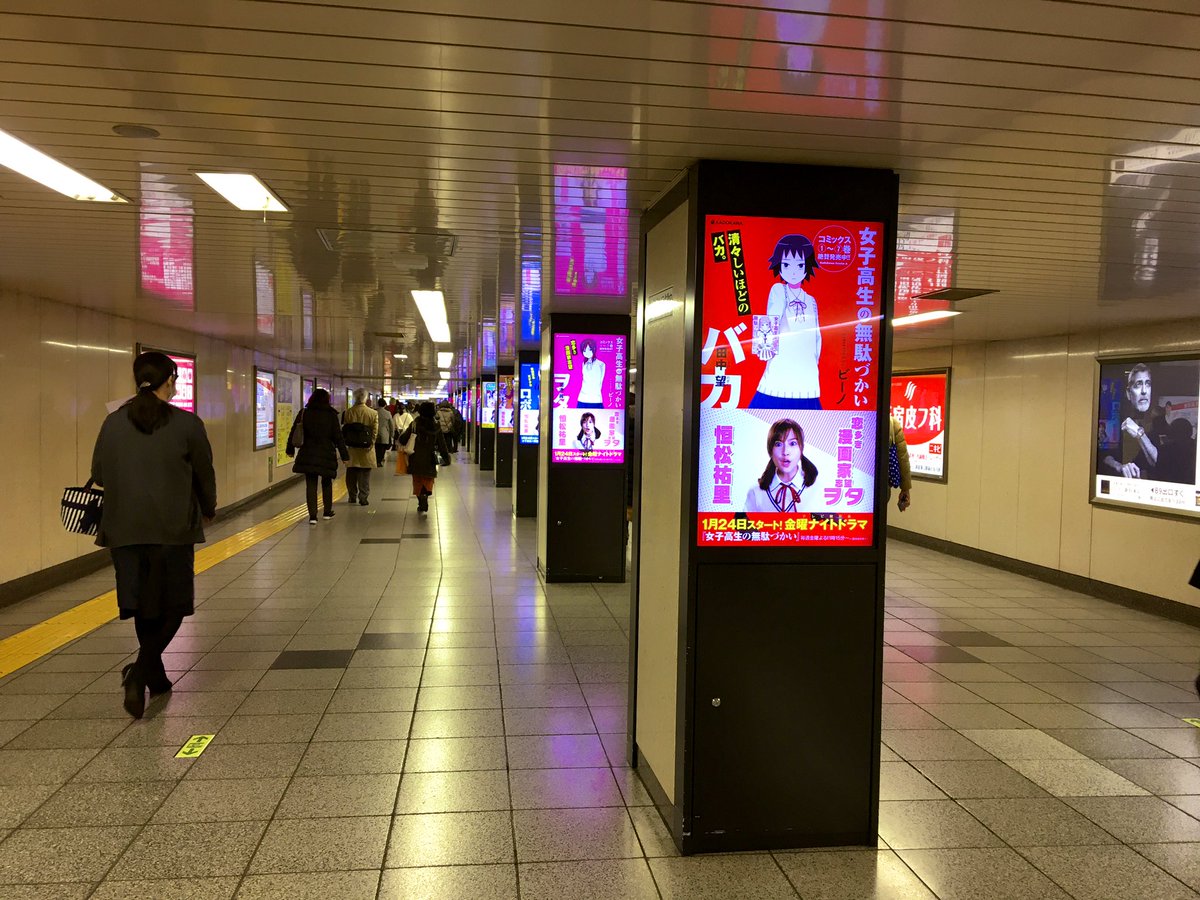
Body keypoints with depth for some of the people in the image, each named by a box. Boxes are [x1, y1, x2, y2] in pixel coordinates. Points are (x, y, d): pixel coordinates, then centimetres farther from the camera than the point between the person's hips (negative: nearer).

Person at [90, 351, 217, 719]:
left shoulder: (114, 423, 1)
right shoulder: (186, 424, -8)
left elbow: (98, 474, 9)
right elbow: (204, 473, 0)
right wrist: (208, 511, 18)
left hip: (125, 529, 4)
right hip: (173, 528, -3)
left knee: (144, 605, 15)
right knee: (173, 604, 8)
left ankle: (155, 675, 25)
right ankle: (141, 671, -12)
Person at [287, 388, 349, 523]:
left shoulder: (304, 413, 1)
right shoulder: (331, 415, -5)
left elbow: (293, 432, 5)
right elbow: (338, 437, -5)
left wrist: (290, 449, 17)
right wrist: (344, 455, 0)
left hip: (308, 455, 1)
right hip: (326, 455, -1)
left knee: (311, 485, 3)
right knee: (327, 483, 17)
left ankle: (312, 516, -1)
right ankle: (327, 512, 25)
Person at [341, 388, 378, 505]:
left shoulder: (348, 412, -4)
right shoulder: (372, 413, -8)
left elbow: (344, 430, 1)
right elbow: (375, 431, -9)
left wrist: (346, 443, 11)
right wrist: (370, 444, 0)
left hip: (351, 448, 2)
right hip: (365, 449, -2)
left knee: (351, 474, 13)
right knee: (365, 475, 5)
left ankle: (352, 497, 20)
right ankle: (363, 498, 4)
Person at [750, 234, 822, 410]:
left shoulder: (811, 301, 13)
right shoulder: (778, 290, 1)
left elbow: (816, 335, 18)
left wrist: (814, 363, 14)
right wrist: (768, 345, -33)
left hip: (806, 374, 4)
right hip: (781, 369, -4)